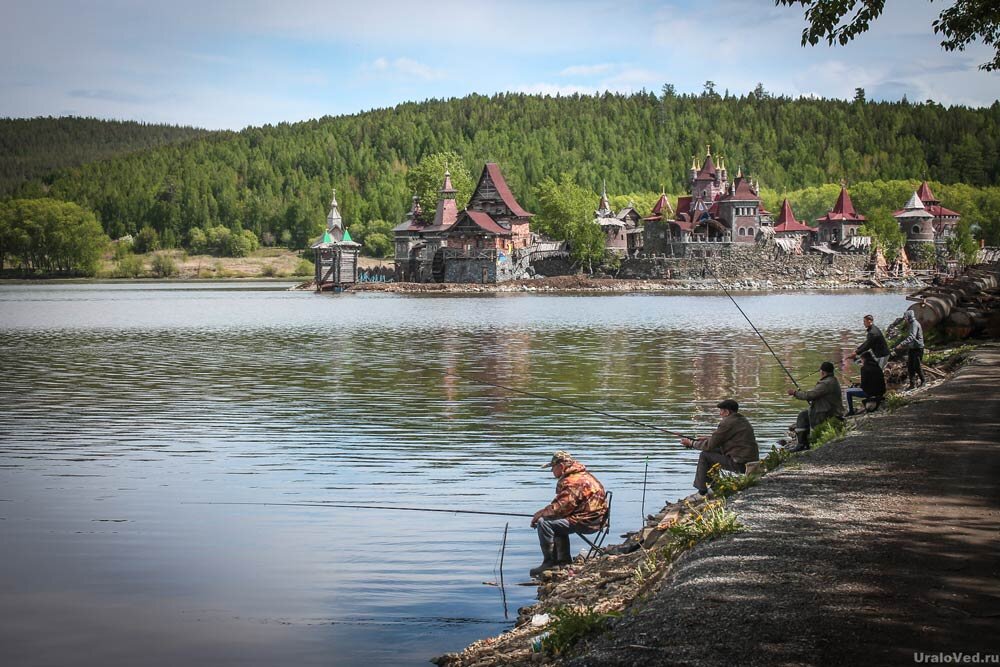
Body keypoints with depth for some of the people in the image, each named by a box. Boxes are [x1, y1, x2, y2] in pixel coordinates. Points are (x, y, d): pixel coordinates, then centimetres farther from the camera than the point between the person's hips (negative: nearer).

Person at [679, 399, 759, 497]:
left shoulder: (727, 423, -13)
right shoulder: (742, 420, 15)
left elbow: (710, 445, -8)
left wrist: (691, 443, 6)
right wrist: (705, 438, 24)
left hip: (741, 465, -10)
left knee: (704, 456, 1)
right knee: (715, 451, 25)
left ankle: (702, 491, 5)